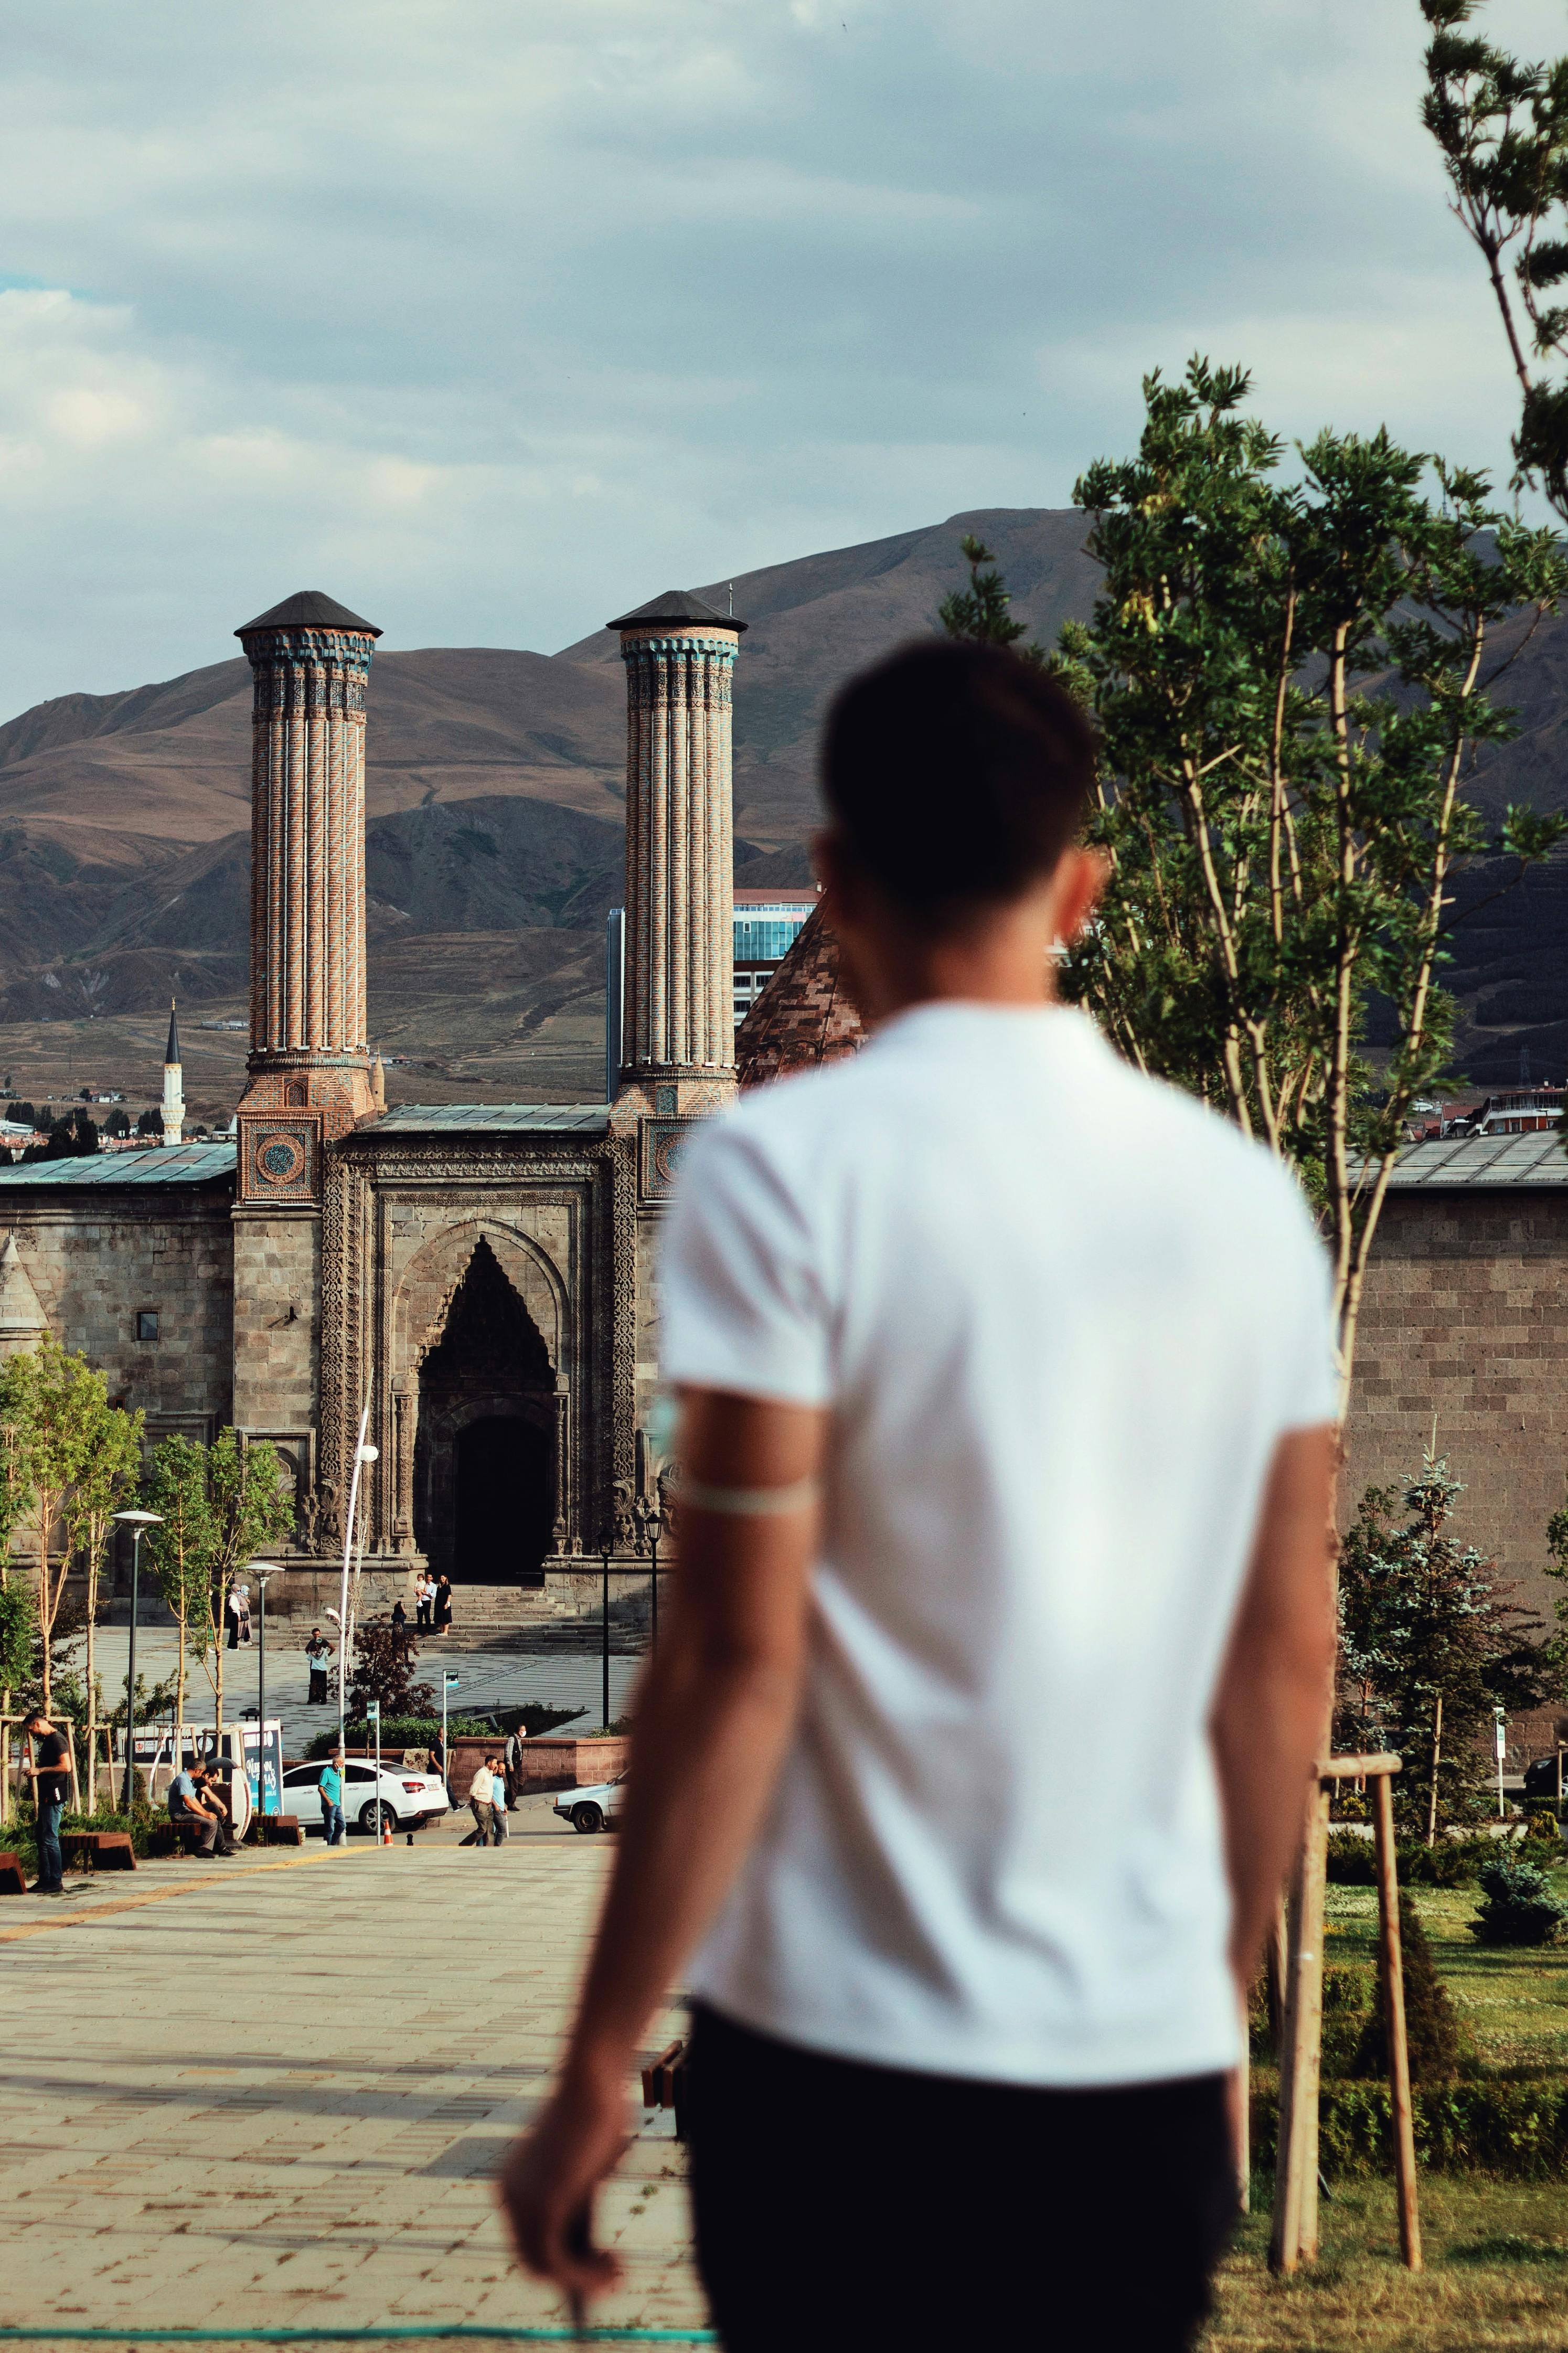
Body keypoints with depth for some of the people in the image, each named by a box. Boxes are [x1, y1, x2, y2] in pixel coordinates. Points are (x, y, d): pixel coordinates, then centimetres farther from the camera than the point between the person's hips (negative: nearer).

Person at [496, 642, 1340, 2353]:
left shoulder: (788, 1166, -10)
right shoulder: (1246, 1190, 6)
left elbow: (737, 1654, -14)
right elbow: (1288, 1658, 10)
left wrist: (598, 2067, -7)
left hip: (852, 2041, -4)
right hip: (1152, 2068, 5)